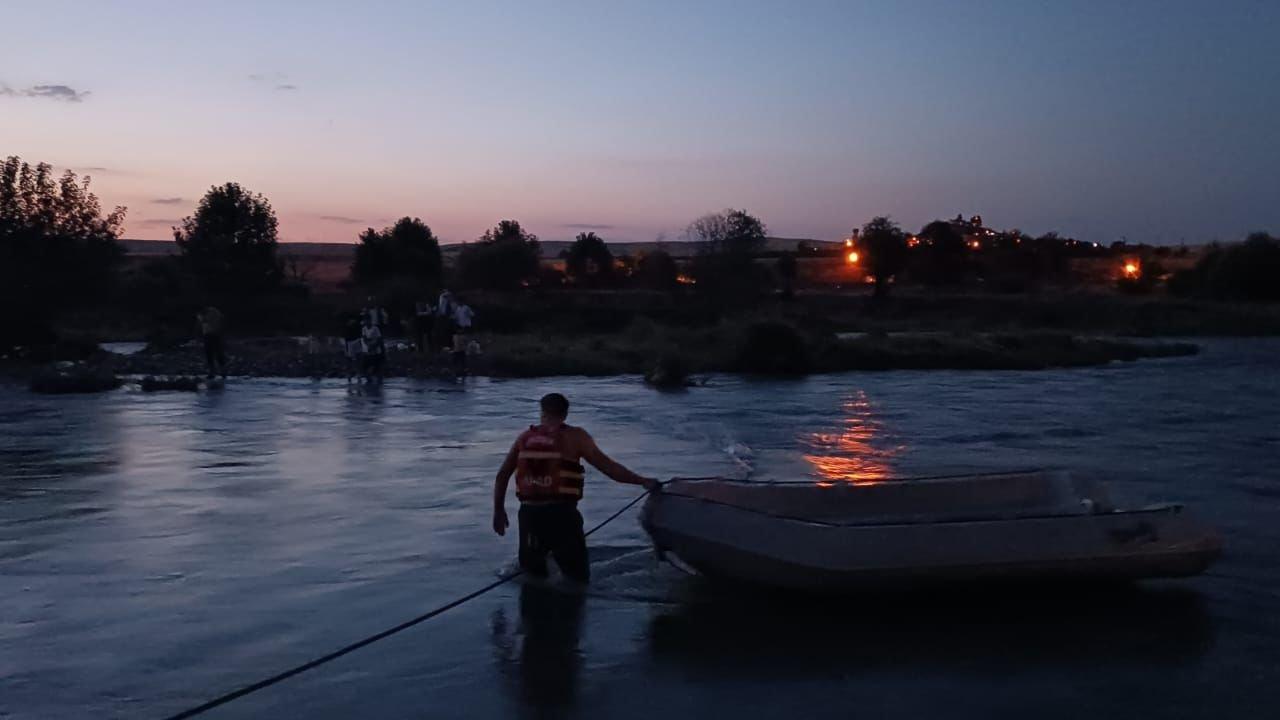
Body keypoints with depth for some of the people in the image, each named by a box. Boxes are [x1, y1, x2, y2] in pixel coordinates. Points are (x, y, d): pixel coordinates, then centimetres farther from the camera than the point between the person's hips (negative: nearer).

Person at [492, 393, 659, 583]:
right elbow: (606, 466, -1)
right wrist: (642, 481, 5)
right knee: (577, 578, 8)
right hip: (561, 512, -4)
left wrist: (499, 511, 22)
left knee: (532, 576, 19)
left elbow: (502, 476, 13)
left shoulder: (525, 437, 13)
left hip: (529, 512, 4)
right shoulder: (574, 436, 2)